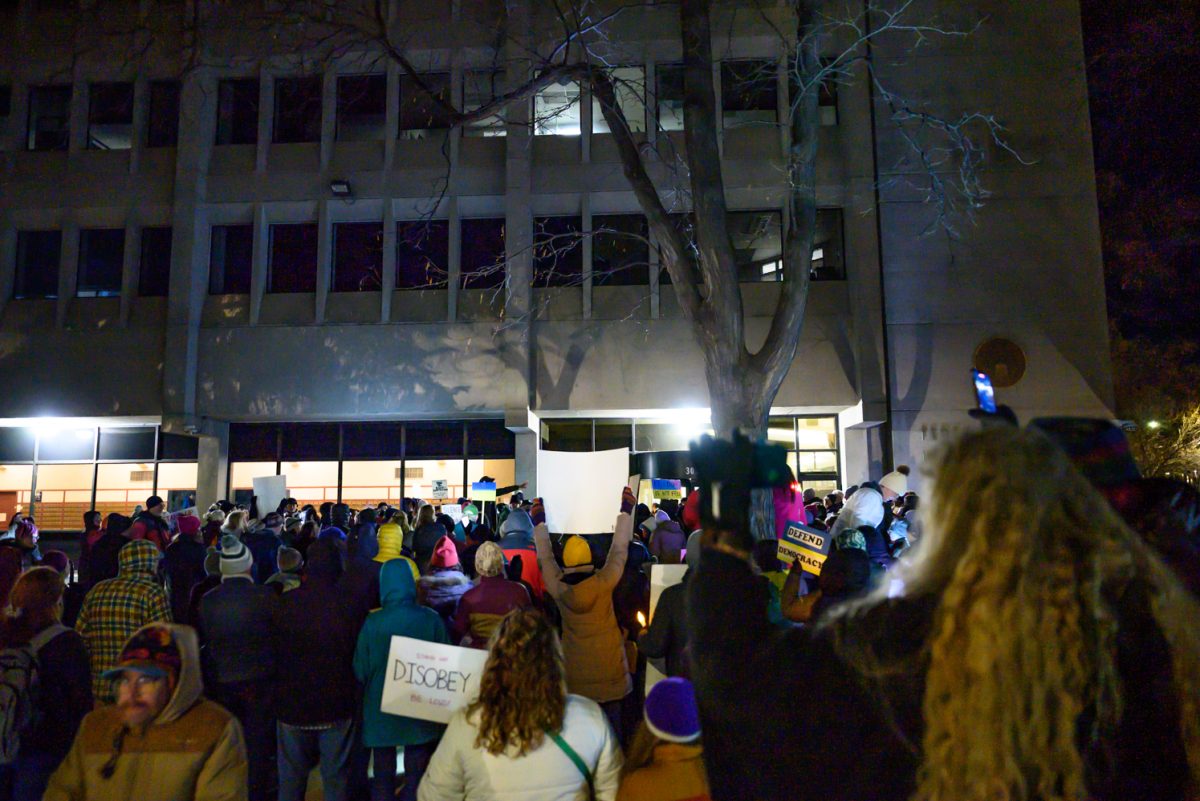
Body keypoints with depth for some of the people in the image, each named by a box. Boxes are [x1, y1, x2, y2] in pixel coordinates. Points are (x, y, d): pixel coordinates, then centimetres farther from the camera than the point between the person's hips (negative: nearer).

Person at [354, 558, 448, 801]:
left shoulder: (372, 622, -16)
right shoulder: (431, 619, -14)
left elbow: (360, 671, -8)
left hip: (381, 711, 0)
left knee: (383, 777, 16)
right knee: (416, 776, 16)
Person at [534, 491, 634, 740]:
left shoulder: (558, 589, -12)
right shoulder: (604, 583, -16)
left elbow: (546, 558, 3)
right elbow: (619, 551, -6)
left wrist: (540, 522, 13)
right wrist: (625, 512, 4)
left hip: (575, 677, 1)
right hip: (609, 673, -1)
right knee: (611, 726, 12)